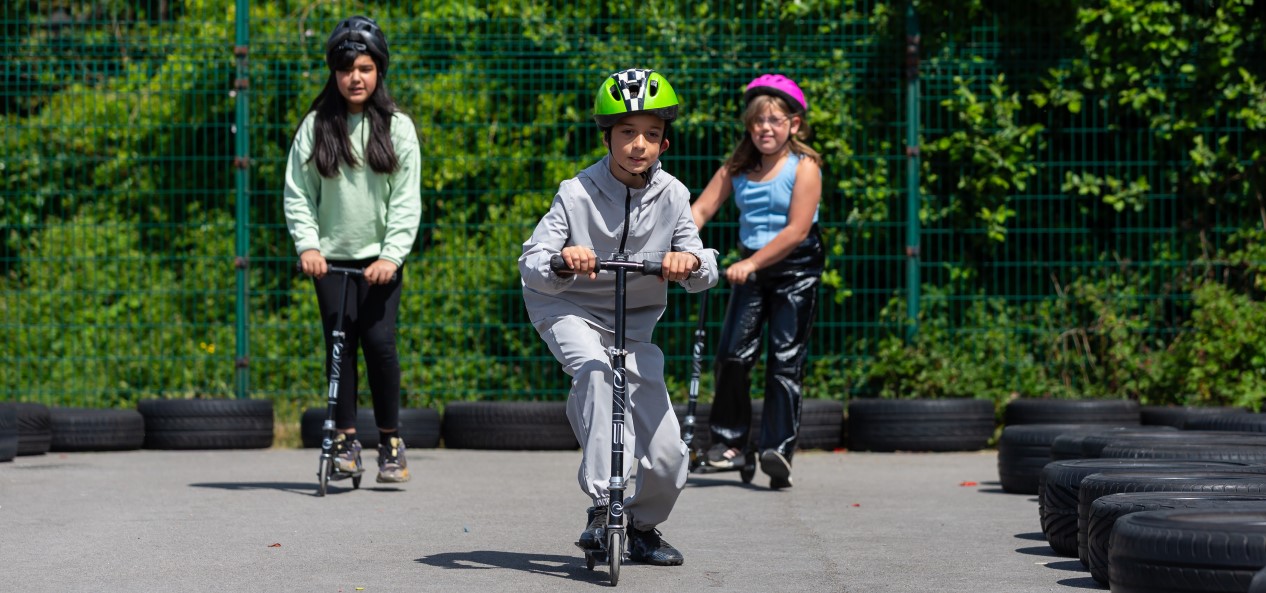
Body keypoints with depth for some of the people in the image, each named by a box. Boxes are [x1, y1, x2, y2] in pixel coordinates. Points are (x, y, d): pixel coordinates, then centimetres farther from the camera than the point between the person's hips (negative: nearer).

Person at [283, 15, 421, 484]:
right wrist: (307, 245, -12)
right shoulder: (316, 126, 3)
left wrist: (392, 255, -13)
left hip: (381, 258, -1)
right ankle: (346, 439, 8)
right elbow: (297, 194, 2)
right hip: (332, 256, 1)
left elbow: (407, 200, -1)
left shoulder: (397, 127, 2)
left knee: (380, 342, -10)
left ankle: (391, 441, 4)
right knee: (340, 343, -3)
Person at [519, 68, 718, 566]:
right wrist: (561, 261, -44)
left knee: (667, 455, -5)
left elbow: (704, 275, -11)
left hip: (635, 321, 3)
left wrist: (692, 261, -35)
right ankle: (601, 506, -34)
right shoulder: (577, 194, -17)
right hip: (569, 310, -3)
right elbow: (531, 267, -21)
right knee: (596, 370, -38)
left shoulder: (671, 195, -9)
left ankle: (643, 527, 27)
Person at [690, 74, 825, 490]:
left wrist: (751, 263, -25)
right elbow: (701, 209, -1)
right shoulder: (737, 167, 5)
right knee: (732, 354, -6)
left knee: (785, 360, -6)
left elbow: (797, 230, -19)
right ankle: (730, 441, 8)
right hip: (750, 268, 4)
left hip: (795, 270, -4)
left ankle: (778, 449, -6)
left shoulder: (804, 167, -10)